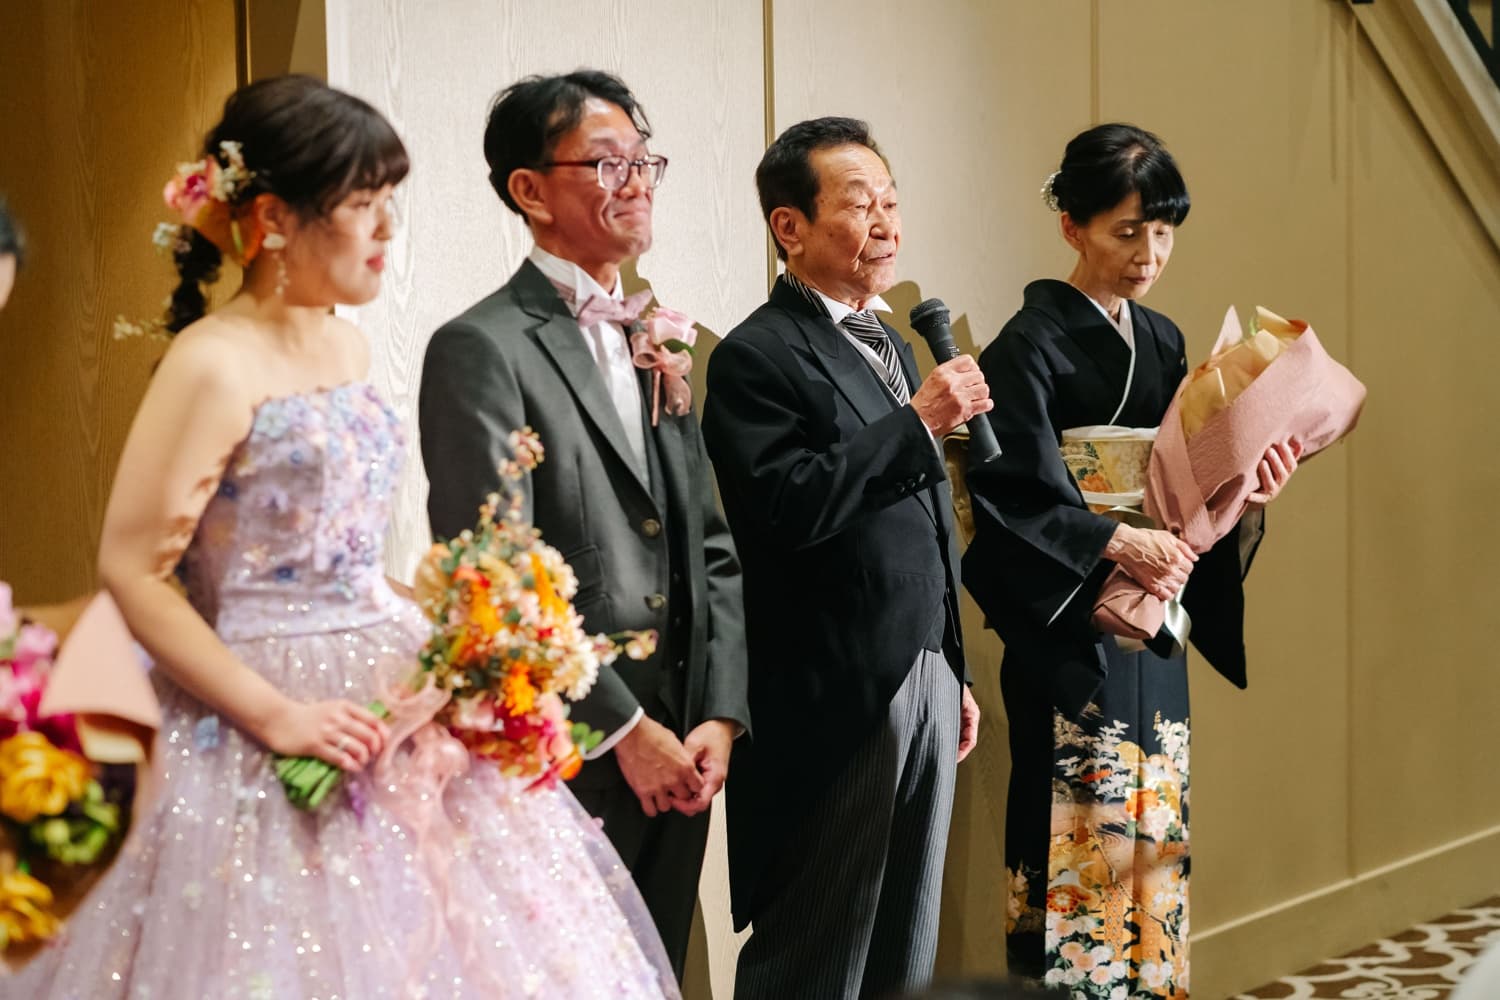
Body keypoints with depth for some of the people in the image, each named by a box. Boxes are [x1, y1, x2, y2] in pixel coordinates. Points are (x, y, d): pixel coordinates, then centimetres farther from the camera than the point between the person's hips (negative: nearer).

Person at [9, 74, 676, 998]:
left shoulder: (346, 342, 9)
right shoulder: (216, 367, -14)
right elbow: (134, 573, -16)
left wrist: (438, 631, 5)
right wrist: (274, 715, -19)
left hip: (396, 697, 8)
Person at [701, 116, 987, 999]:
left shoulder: (892, 345, 17)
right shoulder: (757, 357, -10)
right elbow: (785, 508, -23)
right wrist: (918, 422, -22)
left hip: (924, 684, 8)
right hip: (833, 699, -8)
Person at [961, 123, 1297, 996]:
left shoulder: (1162, 342, 13)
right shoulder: (1034, 344, -9)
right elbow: (1010, 496, -18)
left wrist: (1247, 488, -4)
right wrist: (1116, 546, -27)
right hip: (1069, 628, -7)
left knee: (1155, 839, 9)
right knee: (1081, 841, -7)